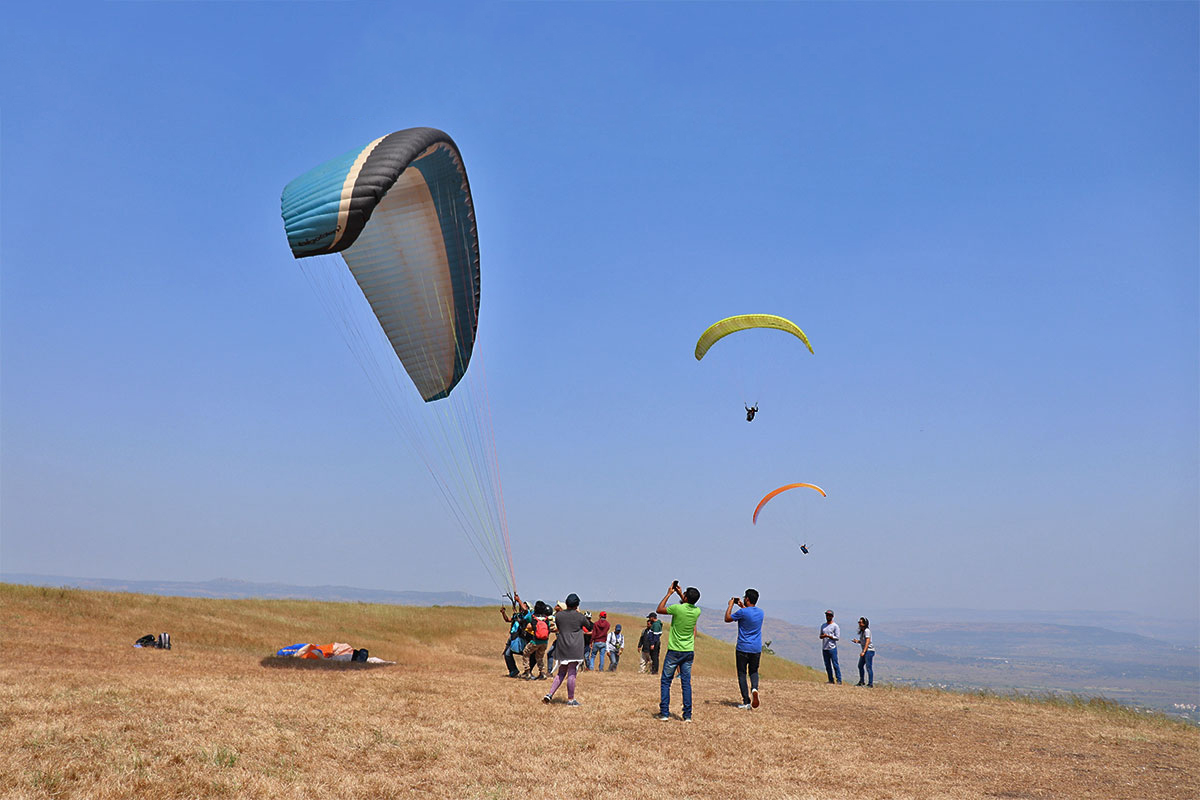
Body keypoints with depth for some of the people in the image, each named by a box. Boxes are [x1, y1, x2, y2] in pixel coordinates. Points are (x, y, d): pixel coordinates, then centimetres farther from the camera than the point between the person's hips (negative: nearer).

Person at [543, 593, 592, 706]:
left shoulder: (558, 615, 4)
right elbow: (590, 627, 11)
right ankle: (570, 699, 4)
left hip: (561, 647, 5)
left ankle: (549, 694, 7)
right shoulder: (579, 616, -6)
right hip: (575, 648, -4)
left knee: (561, 673, 15)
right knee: (572, 673, -1)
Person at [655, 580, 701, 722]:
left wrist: (669, 593, 5)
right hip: (689, 651, 4)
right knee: (686, 683, 8)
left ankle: (664, 713, 3)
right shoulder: (697, 612, -3)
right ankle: (687, 715, 6)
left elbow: (659, 610, 0)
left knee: (665, 682, 6)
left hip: (674, 651, -4)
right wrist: (680, 594, 24)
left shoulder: (678, 608, -17)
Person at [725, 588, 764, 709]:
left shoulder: (742, 612, -16)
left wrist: (730, 605, 8)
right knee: (753, 671, 19)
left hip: (743, 648, -5)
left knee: (742, 674, 4)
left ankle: (746, 702, 0)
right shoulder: (760, 612, 3)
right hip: (757, 649, 5)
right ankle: (754, 688, -11)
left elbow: (727, 618, -2)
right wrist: (742, 606, 28)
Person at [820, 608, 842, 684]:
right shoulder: (823, 626, 16)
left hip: (832, 648, -6)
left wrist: (828, 636, -19)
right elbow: (820, 636, 21)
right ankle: (831, 680, 14)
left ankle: (839, 680, -3)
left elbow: (837, 637, -8)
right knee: (827, 665, 8)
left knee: (835, 664, -7)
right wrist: (822, 636, -3)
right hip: (824, 649, 6)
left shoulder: (835, 626, -4)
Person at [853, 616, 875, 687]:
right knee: (860, 666, 18)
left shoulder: (867, 630, -15)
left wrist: (863, 652, -25)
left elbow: (867, 642, -21)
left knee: (868, 667, -10)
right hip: (864, 651, 10)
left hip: (869, 650, -10)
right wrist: (857, 641, 2)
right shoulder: (862, 631, 13)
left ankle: (871, 684, -7)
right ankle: (861, 682, 30)